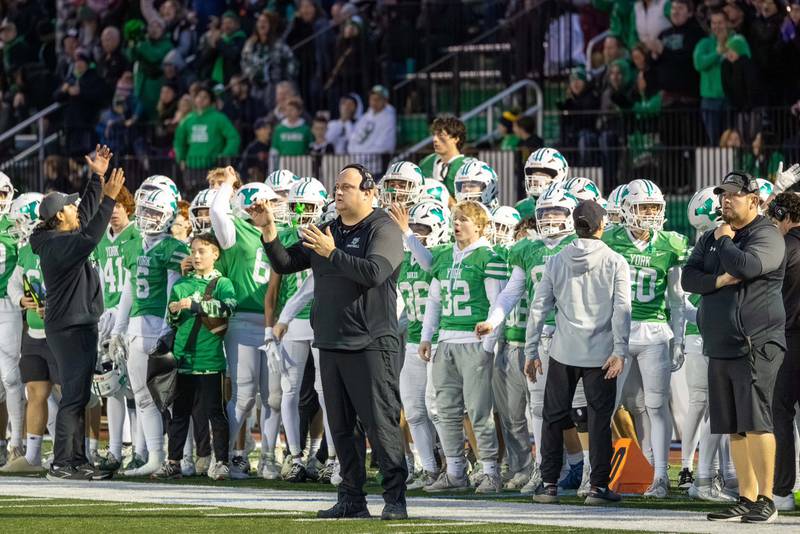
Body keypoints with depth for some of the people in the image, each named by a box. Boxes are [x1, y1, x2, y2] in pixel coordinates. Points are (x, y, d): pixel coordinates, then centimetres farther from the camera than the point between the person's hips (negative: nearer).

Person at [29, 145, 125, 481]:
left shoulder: (57, 239, 11)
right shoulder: (59, 245, -18)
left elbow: (87, 216, 24)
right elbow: (90, 236, -33)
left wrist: (97, 177, 25)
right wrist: (109, 198, -33)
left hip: (79, 326, 10)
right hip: (71, 329, -10)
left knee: (77, 397, 12)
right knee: (74, 396, -10)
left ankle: (76, 461, 15)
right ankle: (62, 464, -11)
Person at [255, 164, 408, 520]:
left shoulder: (383, 230, -6)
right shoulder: (327, 233, 16)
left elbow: (374, 273, -22)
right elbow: (285, 264, 17)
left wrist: (331, 253, -22)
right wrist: (269, 234, 2)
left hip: (370, 344, -8)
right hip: (330, 344, 8)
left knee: (380, 424, -10)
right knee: (340, 428, 9)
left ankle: (395, 499, -7)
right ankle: (352, 499, 15)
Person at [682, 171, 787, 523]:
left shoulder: (766, 236, -5)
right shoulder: (711, 239, 18)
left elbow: (745, 266, -23)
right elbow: (689, 278, 9)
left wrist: (725, 241, -5)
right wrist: (720, 280, -9)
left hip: (756, 345, -8)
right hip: (720, 347, 8)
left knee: (756, 423, -12)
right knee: (735, 428, 8)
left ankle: (765, 500, -11)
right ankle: (746, 498, 12)